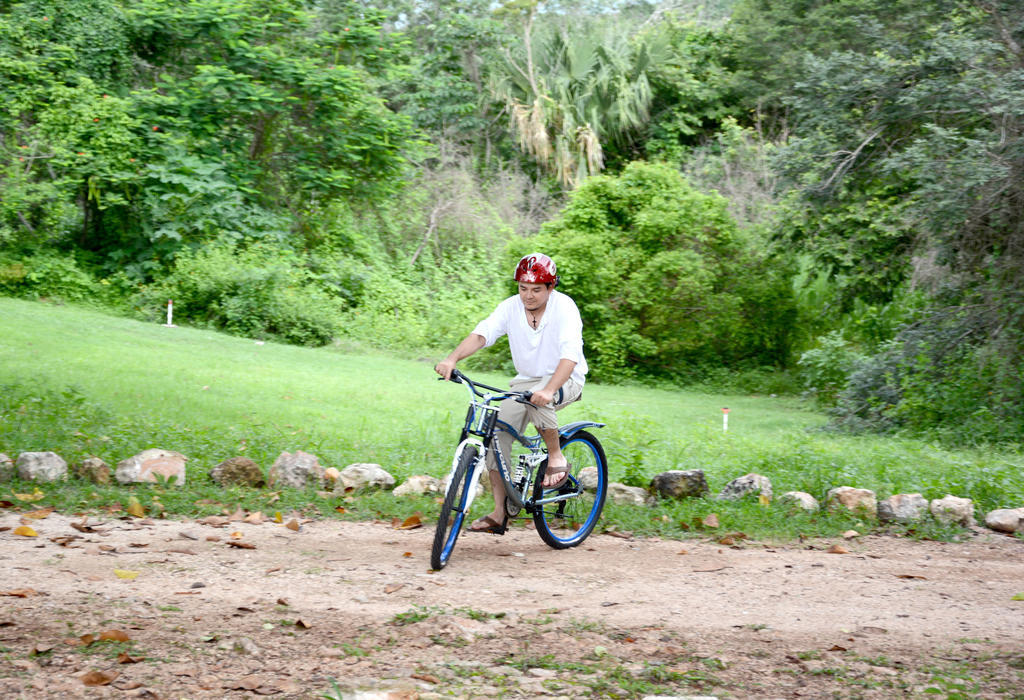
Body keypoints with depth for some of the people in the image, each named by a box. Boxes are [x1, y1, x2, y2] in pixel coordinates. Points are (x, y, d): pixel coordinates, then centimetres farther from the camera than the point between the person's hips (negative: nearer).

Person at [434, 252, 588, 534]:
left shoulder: (564, 307, -21)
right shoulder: (511, 307, -8)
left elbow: (570, 355, -34)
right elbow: (482, 333, -21)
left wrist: (548, 390, -51)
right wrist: (452, 359, -41)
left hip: (564, 380, -5)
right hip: (526, 380, 5)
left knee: (537, 398, -38)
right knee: (496, 435, -9)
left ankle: (556, 457, -14)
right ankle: (499, 513, 0)